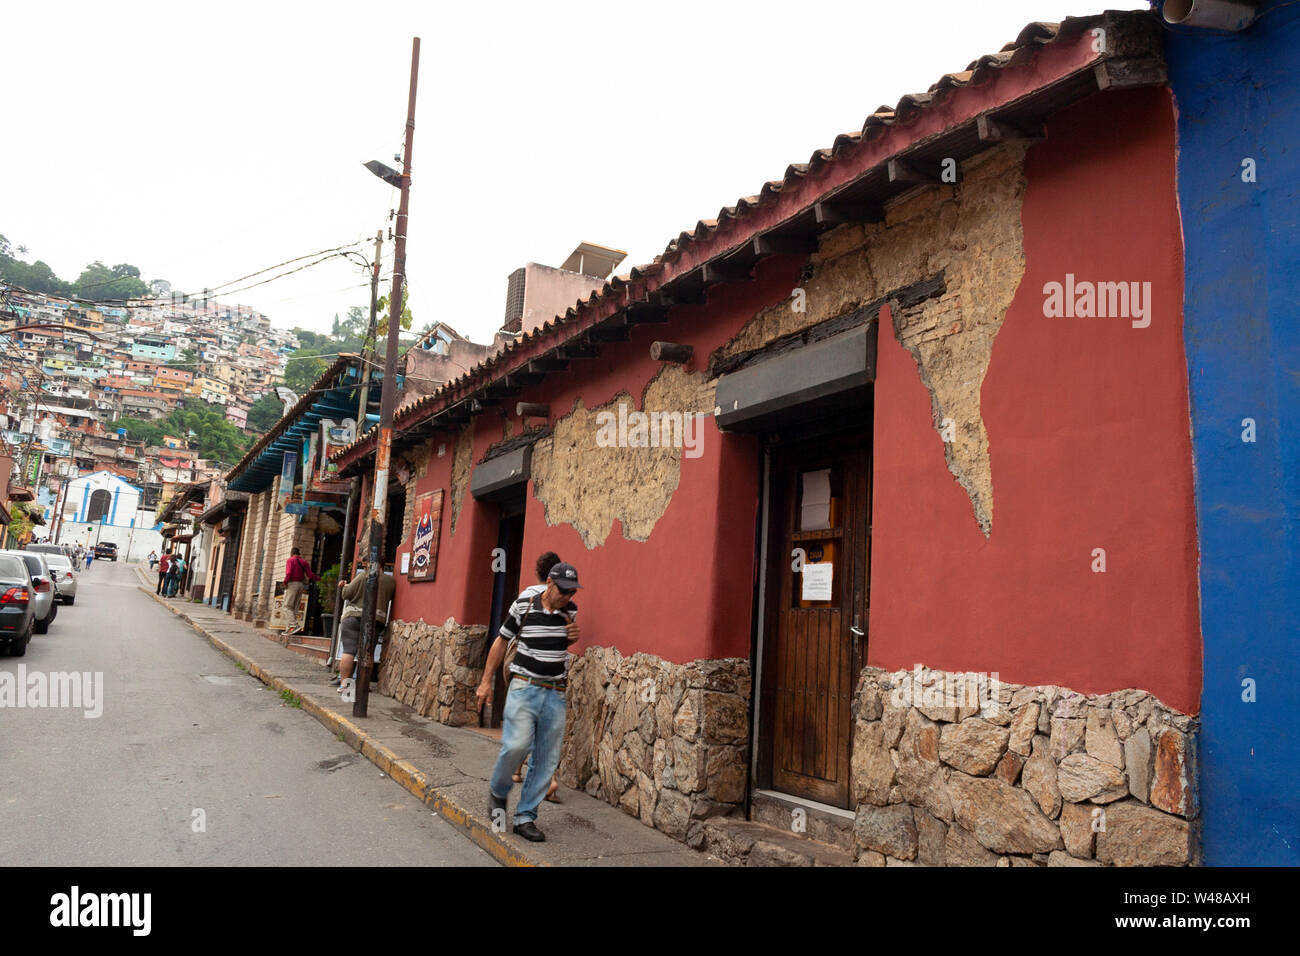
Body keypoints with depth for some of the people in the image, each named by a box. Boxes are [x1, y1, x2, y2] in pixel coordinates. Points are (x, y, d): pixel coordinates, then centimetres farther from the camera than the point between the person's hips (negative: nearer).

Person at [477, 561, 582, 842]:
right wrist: (486, 682, 7)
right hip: (524, 687, -3)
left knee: (547, 759, 1)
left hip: (555, 693, 3)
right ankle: (498, 791, 11)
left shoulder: (571, 611, 4)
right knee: (517, 744, -19)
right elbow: (501, 641, 6)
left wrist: (573, 636, 0)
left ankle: (525, 816, 14)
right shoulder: (523, 606, -5)